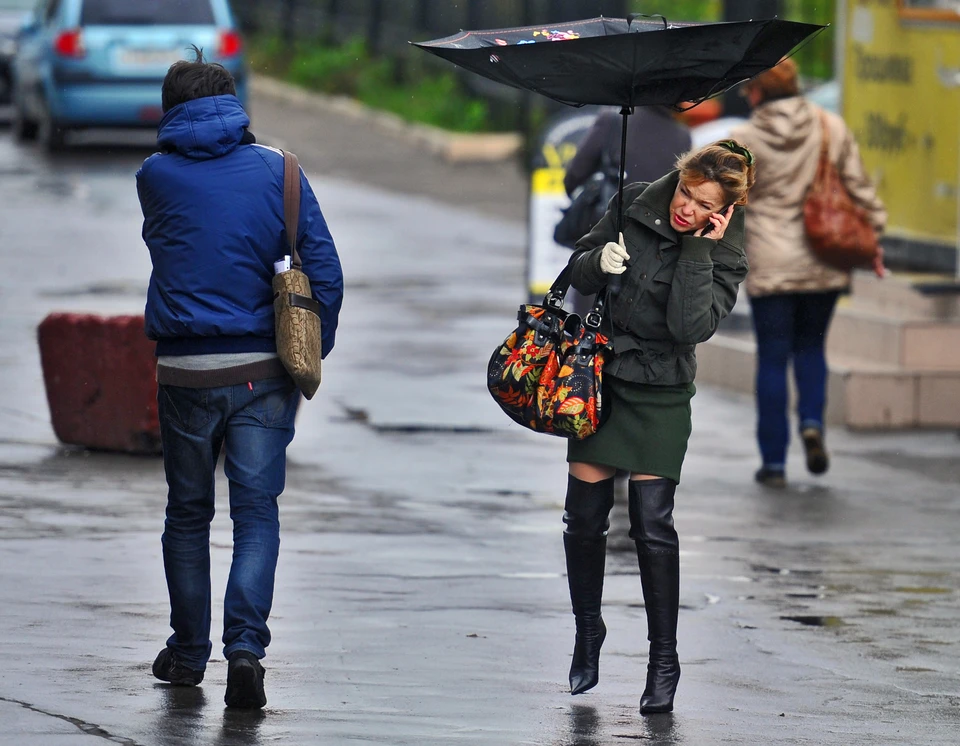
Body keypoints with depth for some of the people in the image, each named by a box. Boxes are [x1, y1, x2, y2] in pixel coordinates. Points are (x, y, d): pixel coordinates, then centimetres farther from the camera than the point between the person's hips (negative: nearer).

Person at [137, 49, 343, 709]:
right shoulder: (275, 169, 0)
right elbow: (324, 267, -3)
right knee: (257, 511, 3)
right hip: (263, 370, 0)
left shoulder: (156, 177, 0)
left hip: (185, 374, 0)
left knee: (188, 513, 15)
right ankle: (245, 644, -14)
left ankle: (188, 652, 22)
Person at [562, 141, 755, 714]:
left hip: (659, 395, -3)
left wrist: (697, 249, -24)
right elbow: (577, 272, 6)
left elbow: (690, 327, -23)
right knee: (583, 518, 6)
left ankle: (664, 661, 2)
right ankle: (588, 635, 27)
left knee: (652, 525, -7)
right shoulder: (634, 205, -2)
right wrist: (598, 263, -17)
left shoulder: (724, 257, -9)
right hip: (598, 378, 3)